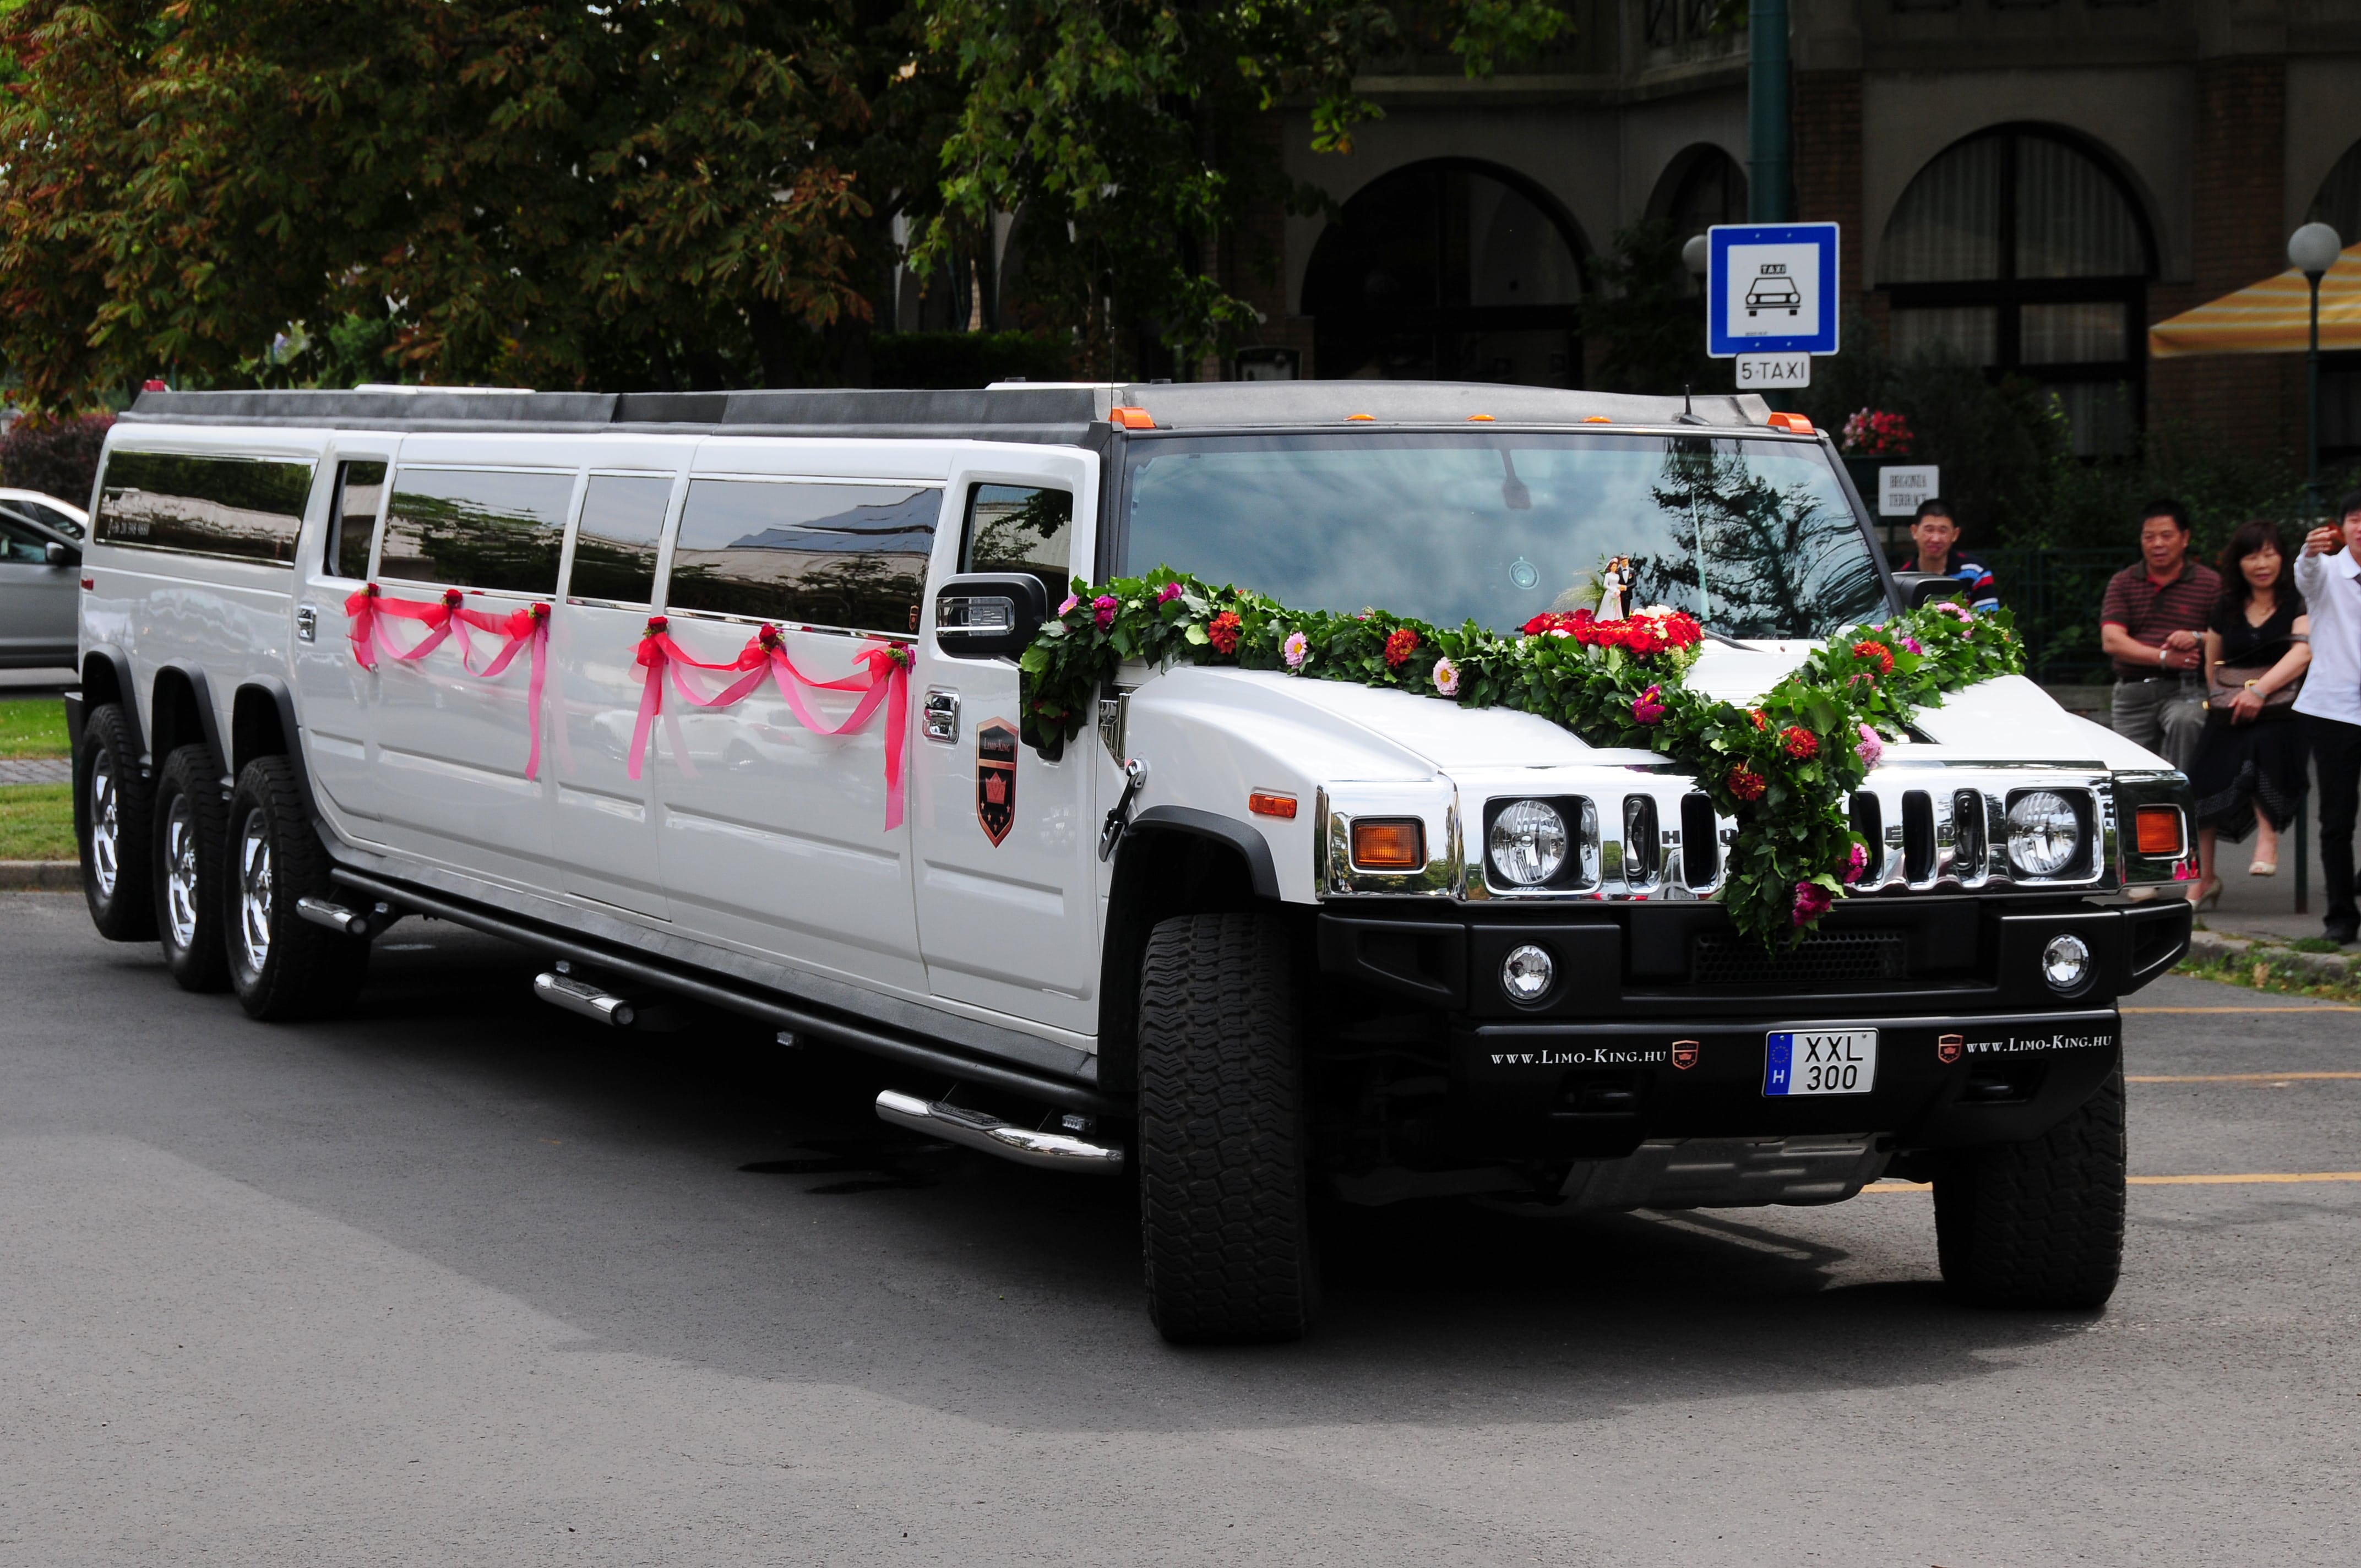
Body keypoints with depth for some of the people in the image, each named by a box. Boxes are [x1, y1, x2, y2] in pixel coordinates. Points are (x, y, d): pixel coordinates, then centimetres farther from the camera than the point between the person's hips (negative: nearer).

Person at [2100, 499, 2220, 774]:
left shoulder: (2209, 583, 6)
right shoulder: (2123, 583, 10)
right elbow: (2111, 641, -3)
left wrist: (2199, 639, -20)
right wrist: (2163, 657, -14)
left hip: (2185, 691, -3)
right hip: (2132, 694, 3)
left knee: (2185, 721, -36)